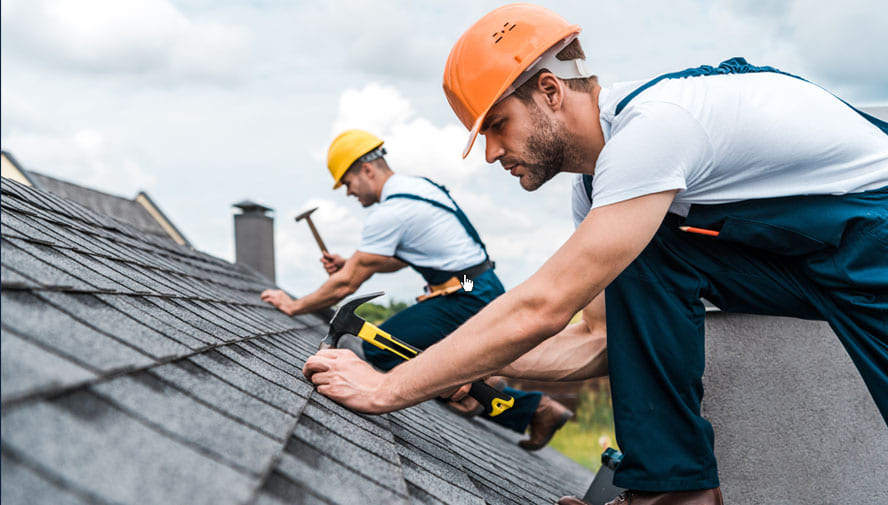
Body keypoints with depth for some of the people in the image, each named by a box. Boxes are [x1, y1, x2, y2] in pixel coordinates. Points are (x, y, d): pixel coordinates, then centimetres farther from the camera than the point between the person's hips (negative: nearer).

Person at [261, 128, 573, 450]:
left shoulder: (389, 212, -16)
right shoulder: (417, 185, 14)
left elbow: (347, 285, -12)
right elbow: (398, 259, 26)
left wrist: (295, 306, 0)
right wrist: (350, 263, 15)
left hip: (467, 300, -10)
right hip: (485, 291, 10)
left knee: (379, 348, -11)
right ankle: (539, 408, 17)